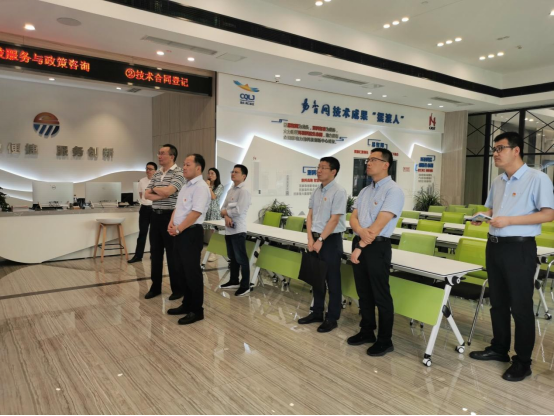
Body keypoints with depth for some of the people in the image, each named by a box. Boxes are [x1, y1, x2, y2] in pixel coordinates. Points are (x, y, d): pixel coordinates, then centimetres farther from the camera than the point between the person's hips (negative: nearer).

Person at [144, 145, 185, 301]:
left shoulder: (178, 173, -10)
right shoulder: (157, 174, 12)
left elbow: (167, 191, -23)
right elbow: (147, 195, 6)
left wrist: (155, 189, -3)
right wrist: (161, 196, -12)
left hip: (169, 216, -7)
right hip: (156, 215, 7)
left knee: (172, 254, 1)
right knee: (155, 253, 12)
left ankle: (177, 288, 14)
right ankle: (155, 287, 24)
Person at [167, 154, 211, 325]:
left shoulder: (201, 187, -15)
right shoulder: (186, 186, 16)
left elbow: (196, 213, -22)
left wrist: (178, 229, -17)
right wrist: (171, 224, 1)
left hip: (191, 233, -10)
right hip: (180, 234, 10)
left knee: (192, 273, -2)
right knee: (183, 271, 16)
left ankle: (197, 310, 9)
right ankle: (187, 304, 28)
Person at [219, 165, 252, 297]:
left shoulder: (244, 191, -13)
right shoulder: (231, 190, 14)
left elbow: (238, 211, -22)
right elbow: (224, 207, 11)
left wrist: (225, 212, -6)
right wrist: (226, 216, -11)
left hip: (238, 230, -9)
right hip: (229, 229, 9)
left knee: (241, 258, -2)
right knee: (232, 257, 18)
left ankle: (245, 286, 7)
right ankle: (234, 282, 31)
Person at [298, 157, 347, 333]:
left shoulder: (338, 192, -14)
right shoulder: (317, 191, 9)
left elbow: (334, 220, -17)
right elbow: (310, 215, 9)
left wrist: (320, 240, -15)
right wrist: (310, 239, 0)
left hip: (331, 240, -7)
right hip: (316, 239, 7)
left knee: (332, 281, 4)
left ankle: (332, 318, 16)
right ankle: (317, 312, 30)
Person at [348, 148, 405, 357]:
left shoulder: (393, 191, -11)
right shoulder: (365, 191, 14)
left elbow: (379, 225, -18)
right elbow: (353, 218, 7)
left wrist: (360, 247, -15)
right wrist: (360, 230, -16)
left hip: (377, 247, -8)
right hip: (359, 244, 8)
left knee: (381, 296, 3)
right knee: (364, 293, 16)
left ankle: (385, 340, 17)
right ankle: (367, 332, 31)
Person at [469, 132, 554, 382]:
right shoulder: (497, 182, 12)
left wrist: (510, 220, -23)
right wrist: (483, 216, 0)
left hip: (519, 248, -7)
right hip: (494, 246, 7)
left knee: (520, 306, 1)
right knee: (498, 302, 15)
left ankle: (523, 362, 14)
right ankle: (499, 349, 30)